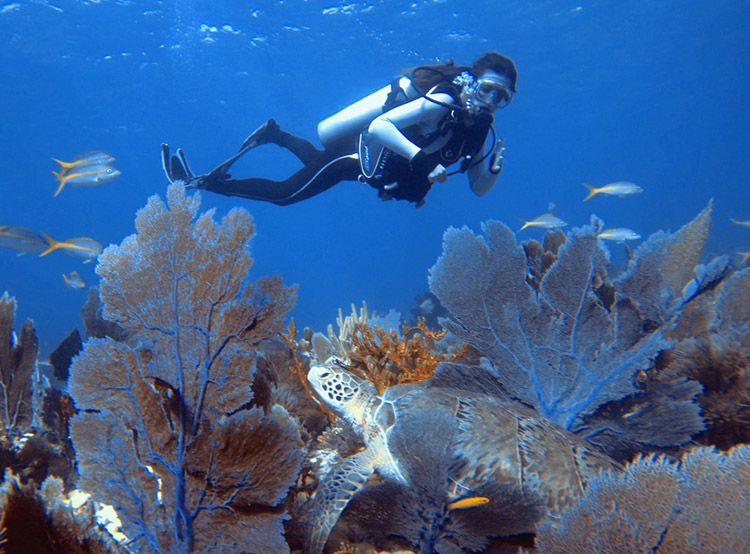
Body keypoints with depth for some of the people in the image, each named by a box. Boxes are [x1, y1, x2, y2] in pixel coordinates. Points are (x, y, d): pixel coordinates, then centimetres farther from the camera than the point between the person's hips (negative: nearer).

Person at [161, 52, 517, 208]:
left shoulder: (480, 128, -6)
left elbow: (479, 187, 0)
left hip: (367, 158, 8)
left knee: (316, 161, 34)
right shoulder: (442, 103, -30)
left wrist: (495, 165, -21)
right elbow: (378, 126, -39)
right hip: (353, 151, -7)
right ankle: (200, 181, 10)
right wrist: (423, 159, -48)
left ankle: (275, 135, 53)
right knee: (283, 193, 0)